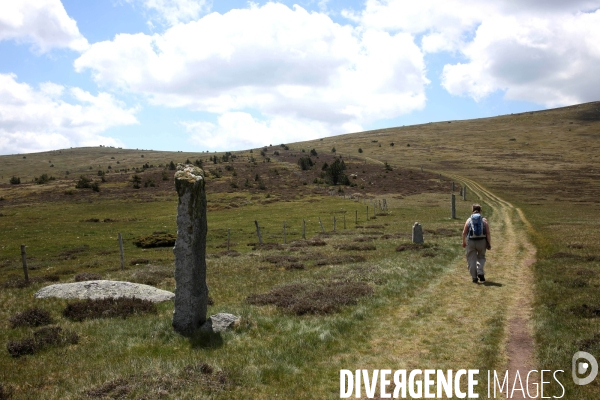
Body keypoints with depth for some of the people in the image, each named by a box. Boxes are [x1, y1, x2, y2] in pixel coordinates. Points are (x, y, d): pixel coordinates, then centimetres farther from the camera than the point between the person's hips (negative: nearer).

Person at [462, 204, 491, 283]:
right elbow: (488, 233, -4)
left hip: (471, 242, -1)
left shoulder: (469, 220, 4)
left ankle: (474, 277, 7)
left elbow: (464, 233, 1)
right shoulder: (484, 220, 2)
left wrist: (464, 242, 14)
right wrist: (489, 244, 2)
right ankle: (480, 272, 2)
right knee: (481, 257, 20)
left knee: (472, 260, 7)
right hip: (482, 241, 1)